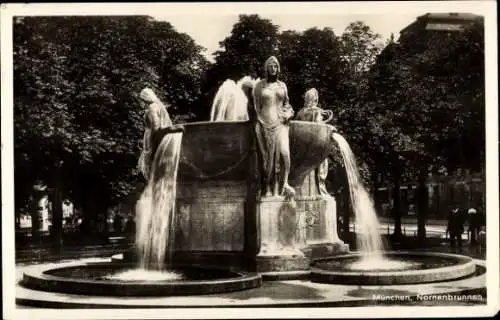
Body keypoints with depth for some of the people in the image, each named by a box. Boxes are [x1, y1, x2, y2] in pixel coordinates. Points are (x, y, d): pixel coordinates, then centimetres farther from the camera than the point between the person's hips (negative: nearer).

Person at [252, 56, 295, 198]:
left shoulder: (282, 85, 14)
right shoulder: (259, 86, 6)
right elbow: (256, 107, 6)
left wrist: (288, 113, 1)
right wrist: (258, 125, -1)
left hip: (280, 124, 2)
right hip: (264, 124, -2)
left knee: (283, 153, -18)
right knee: (267, 156, -5)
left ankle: (283, 184, -8)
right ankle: (268, 190, -1)